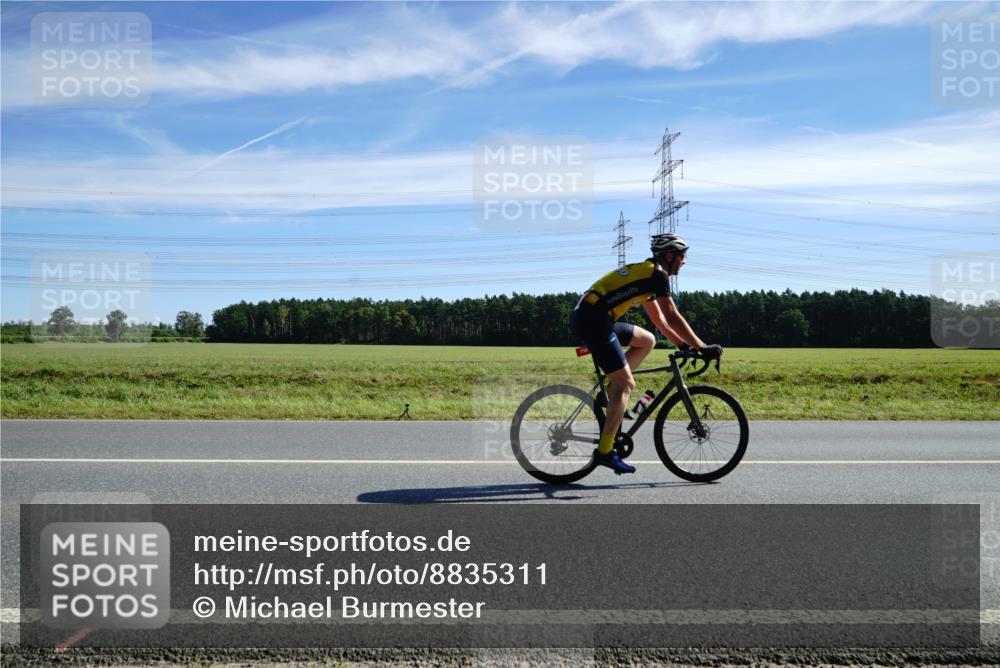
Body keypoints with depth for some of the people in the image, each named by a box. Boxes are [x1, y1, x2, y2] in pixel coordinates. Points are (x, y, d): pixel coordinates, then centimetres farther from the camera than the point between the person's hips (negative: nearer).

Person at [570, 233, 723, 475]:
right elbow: (673, 318, -10)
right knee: (626, 384, -6)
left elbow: (659, 319, 28)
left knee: (647, 340, 19)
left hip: (586, 316, 9)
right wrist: (702, 348, -5)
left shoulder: (645, 273, 24)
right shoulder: (657, 274, -5)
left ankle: (611, 392, 13)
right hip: (594, 320, -9)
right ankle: (605, 451, -7)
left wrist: (685, 345, 25)